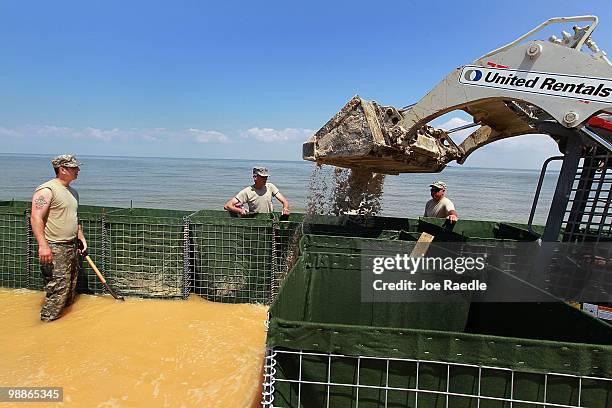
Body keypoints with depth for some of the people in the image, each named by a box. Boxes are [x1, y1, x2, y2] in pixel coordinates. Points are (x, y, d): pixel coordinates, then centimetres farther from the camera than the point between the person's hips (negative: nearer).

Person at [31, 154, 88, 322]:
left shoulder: (73, 192, 15)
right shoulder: (47, 189, -13)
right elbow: (36, 218, -20)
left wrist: (82, 238, 20)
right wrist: (43, 245, -26)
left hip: (71, 247, 9)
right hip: (54, 249, -9)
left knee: (71, 284, 17)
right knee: (58, 286, -8)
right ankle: (48, 319, 6)